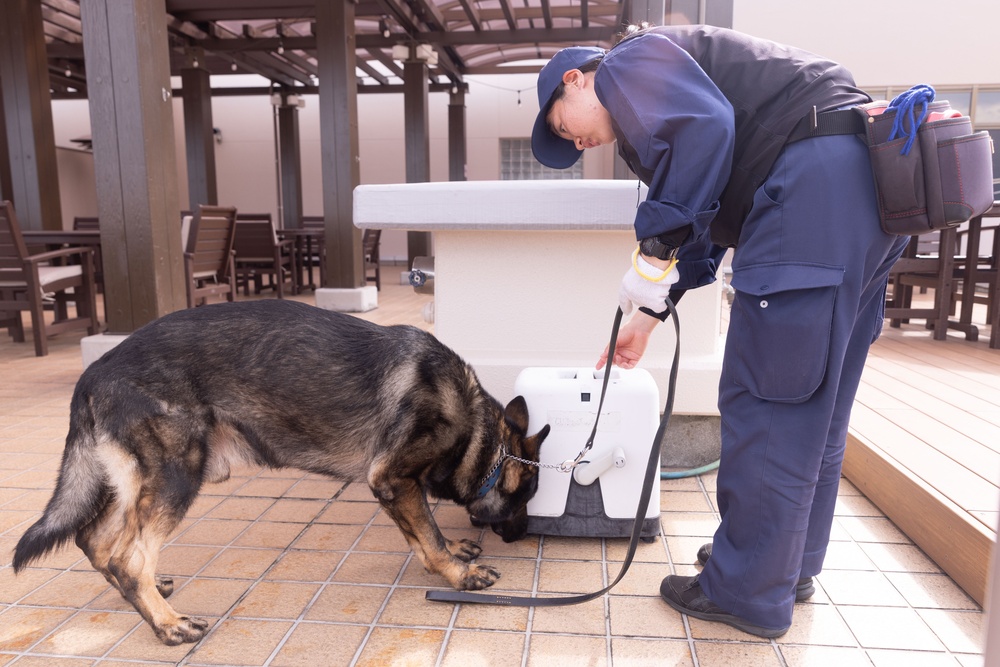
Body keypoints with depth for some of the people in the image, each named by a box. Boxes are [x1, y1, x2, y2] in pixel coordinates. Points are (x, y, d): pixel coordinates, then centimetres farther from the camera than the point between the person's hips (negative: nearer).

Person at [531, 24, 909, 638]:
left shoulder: (628, 63, 3)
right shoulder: (647, 121, 30)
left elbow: (704, 125, -18)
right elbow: (701, 232, 29)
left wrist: (653, 253, -14)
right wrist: (648, 317, 30)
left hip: (815, 181, -10)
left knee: (766, 401, -5)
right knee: (815, 405, 14)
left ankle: (748, 593, 8)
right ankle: (792, 566, 28)